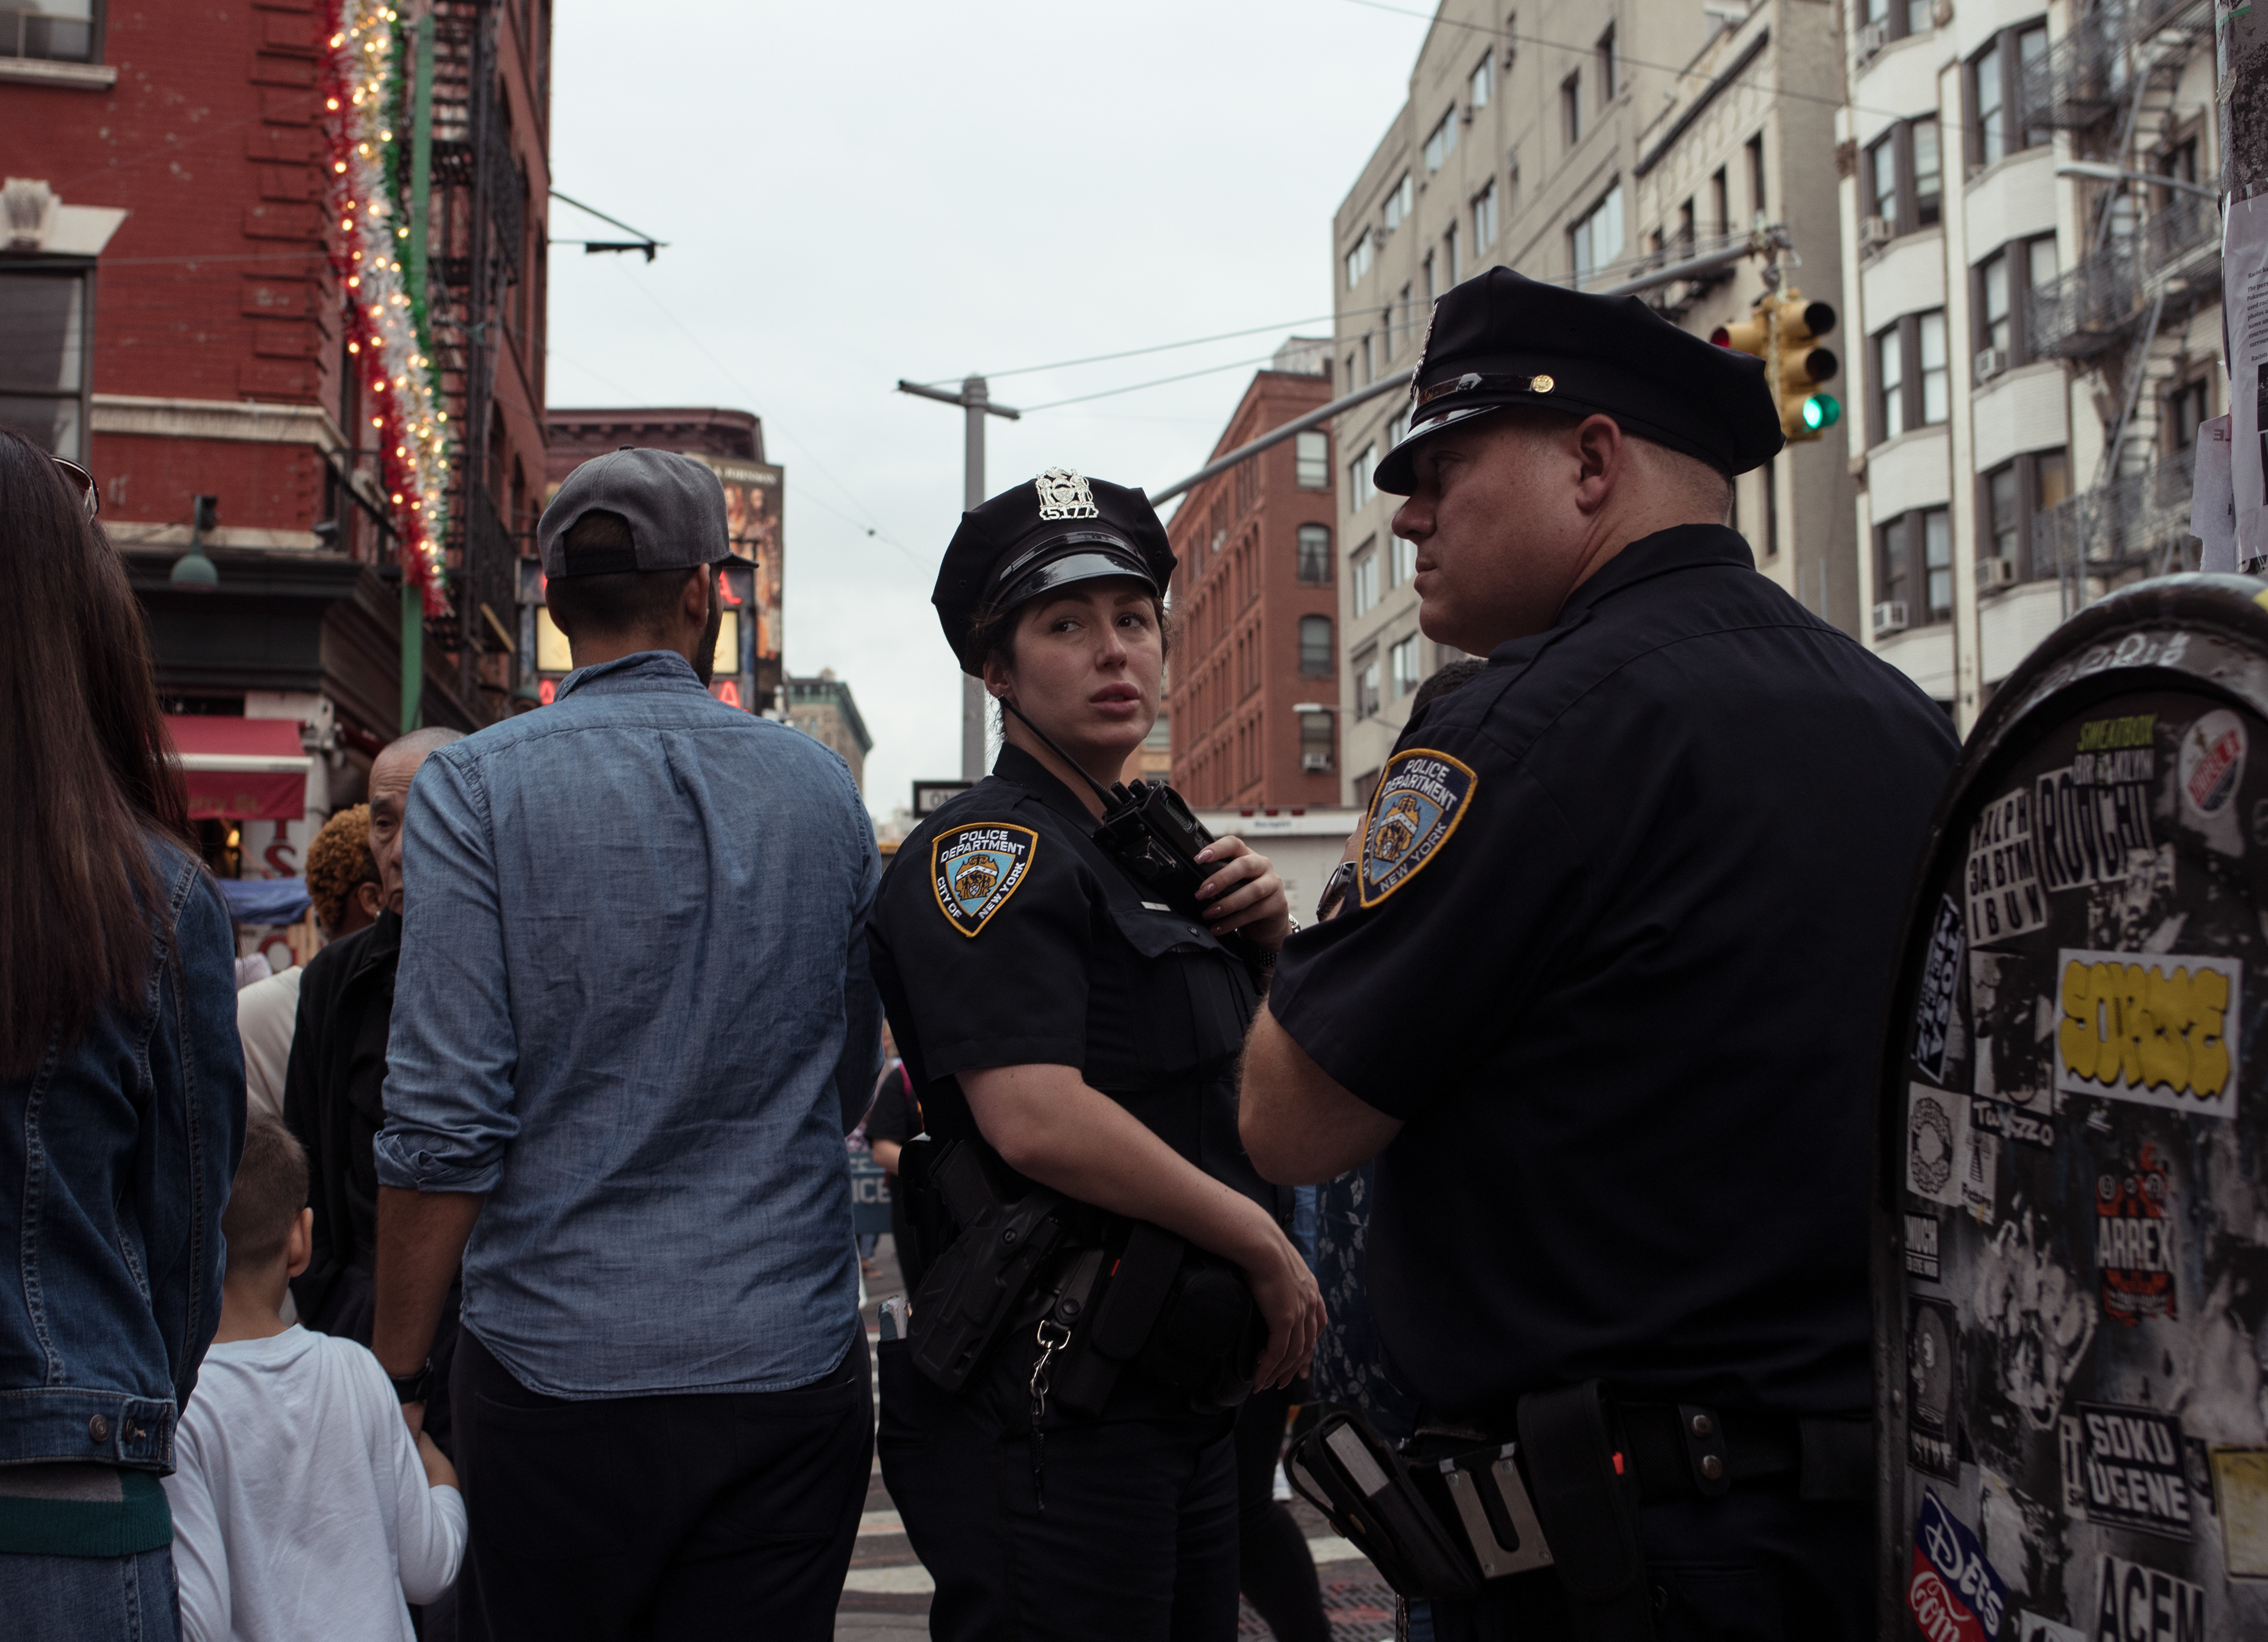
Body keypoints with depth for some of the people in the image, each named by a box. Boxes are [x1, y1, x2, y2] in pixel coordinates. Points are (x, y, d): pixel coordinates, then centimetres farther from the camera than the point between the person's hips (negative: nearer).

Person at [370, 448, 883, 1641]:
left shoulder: (475, 788, -6)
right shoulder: (821, 786, 4)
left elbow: (443, 1119, -11)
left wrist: (398, 1378, -2)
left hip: (561, 1363, -2)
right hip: (792, 1368, 3)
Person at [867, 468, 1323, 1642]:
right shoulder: (990, 852, -13)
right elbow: (1036, 1119, -26)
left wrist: (1267, 940, 3)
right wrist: (1263, 1245, -16)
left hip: (1181, 1396, 9)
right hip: (1050, 1405, -9)